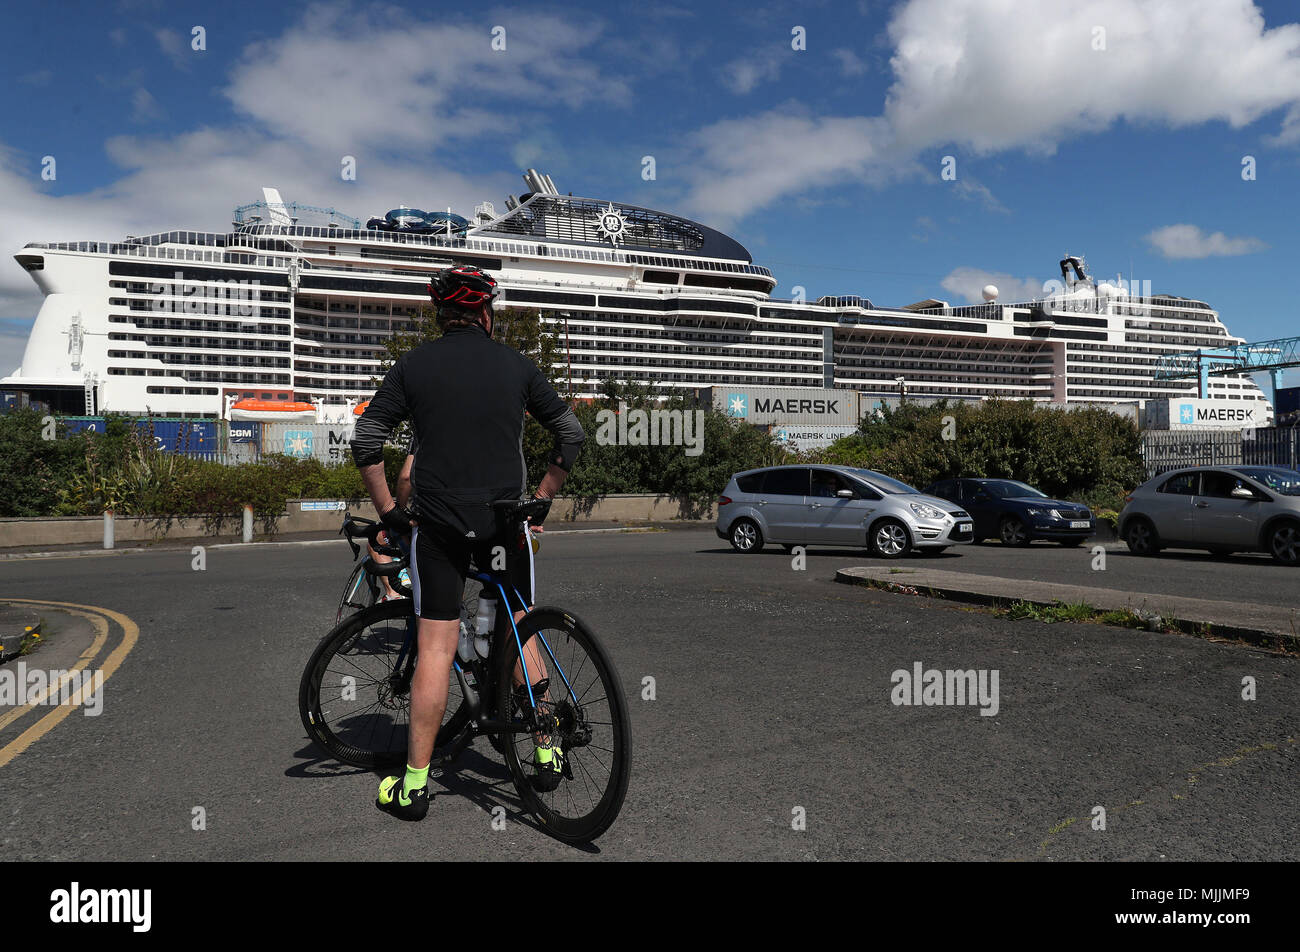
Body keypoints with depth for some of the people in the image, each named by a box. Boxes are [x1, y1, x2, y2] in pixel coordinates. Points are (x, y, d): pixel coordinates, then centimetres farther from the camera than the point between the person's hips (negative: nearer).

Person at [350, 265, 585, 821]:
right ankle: (546, 754, 24)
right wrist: (541, 499, 13)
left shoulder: (413, 366, 2)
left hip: (437, 524, -1)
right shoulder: (516, 365, 5)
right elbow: (572, 436, 6)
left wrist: (387, 510, 5)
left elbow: (366, 442, -3)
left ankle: (414, 784, 10)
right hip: (505, 520, 1)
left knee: (435, 649, 4)